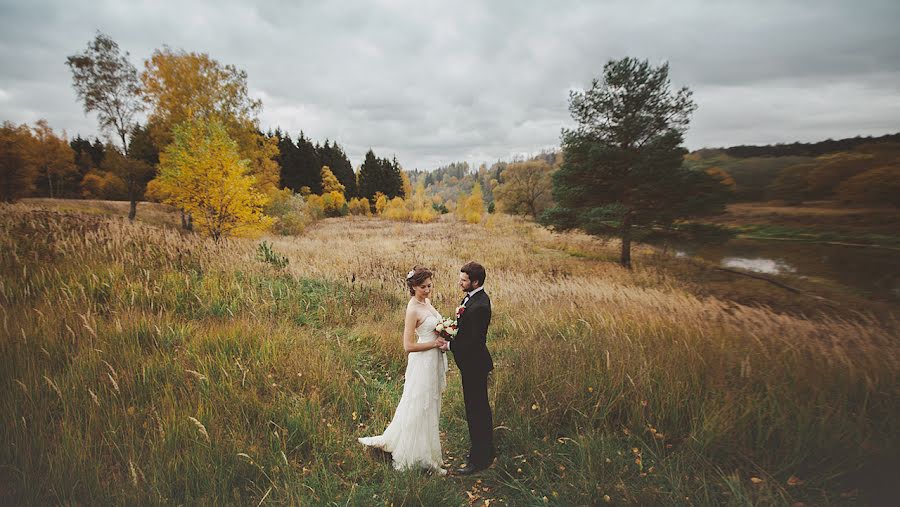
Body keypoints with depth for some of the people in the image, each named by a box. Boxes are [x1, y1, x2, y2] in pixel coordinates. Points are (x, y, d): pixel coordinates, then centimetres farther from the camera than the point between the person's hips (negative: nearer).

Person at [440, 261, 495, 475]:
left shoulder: (480, 306, -27)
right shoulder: (471, 297, 5)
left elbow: (475, 341, -26)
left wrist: (450, 346, -18)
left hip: (474, 364, -10)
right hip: (471, 362, 11)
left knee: (476, 410, 3)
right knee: (480, 408, 22)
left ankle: (478, 459, 18)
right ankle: (486, 451, 40)